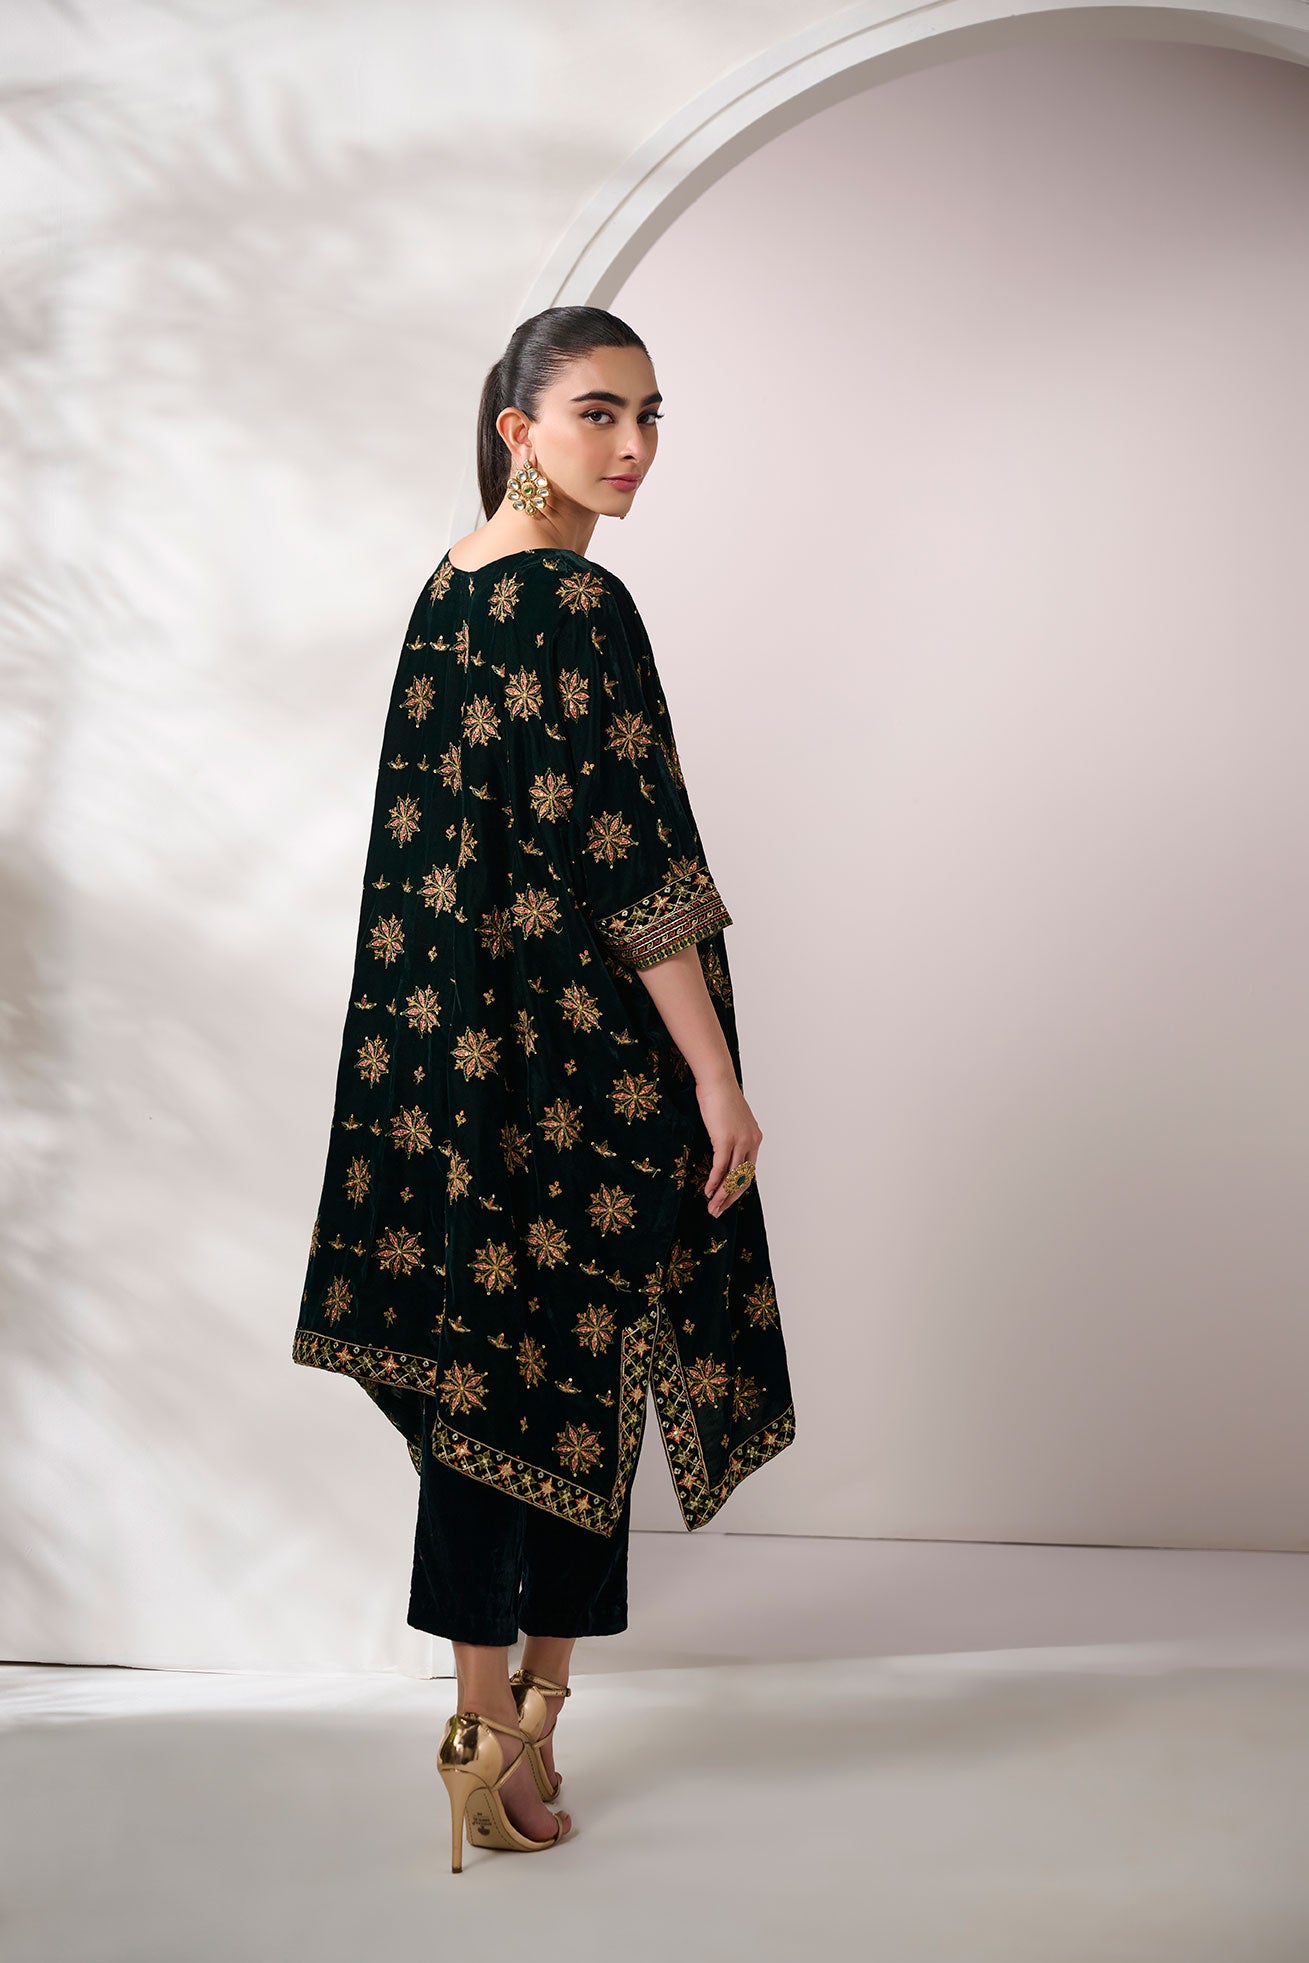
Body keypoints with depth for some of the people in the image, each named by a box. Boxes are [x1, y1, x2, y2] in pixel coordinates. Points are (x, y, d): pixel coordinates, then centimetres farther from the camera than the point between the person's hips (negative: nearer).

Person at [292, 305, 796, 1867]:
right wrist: (718, 1081, -15)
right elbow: (630, 866, -19)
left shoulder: (449, 590, 12)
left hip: (454, 1044, 9)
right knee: (579, 1361, 4)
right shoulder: (576, 605, -15)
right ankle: (526, 1722, 16)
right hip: (580, 1064, -8)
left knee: (475, 1360, 11)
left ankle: (490, 1716, 23)